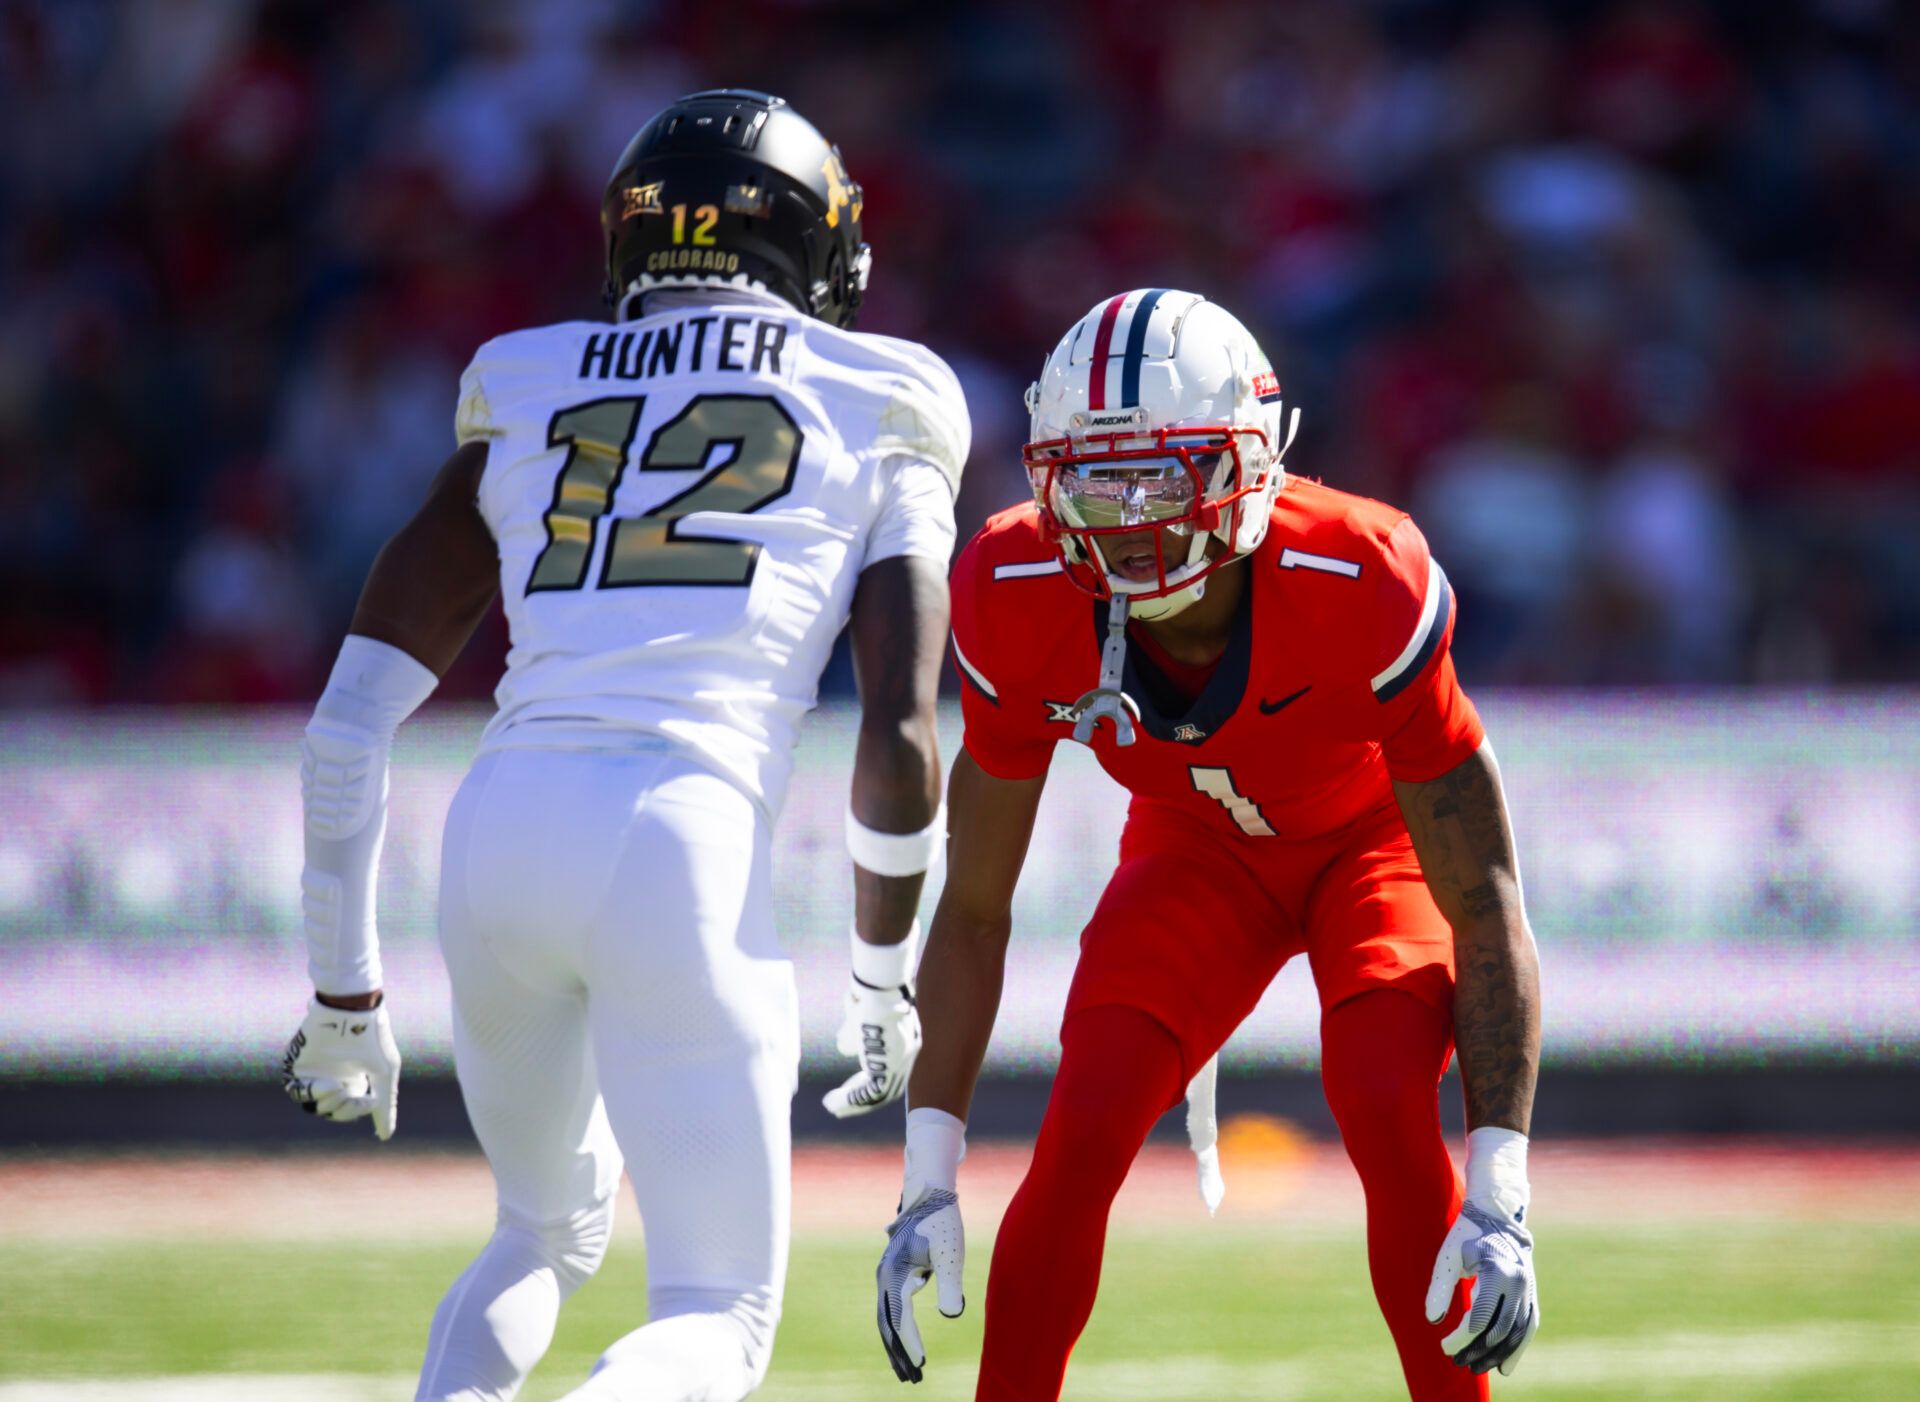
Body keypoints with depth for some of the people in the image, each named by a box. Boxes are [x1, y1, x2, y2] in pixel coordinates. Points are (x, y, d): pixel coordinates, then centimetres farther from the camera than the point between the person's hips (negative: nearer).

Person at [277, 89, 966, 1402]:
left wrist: (345, 988, 21)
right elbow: (900, 735, 2)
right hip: (686, 849, -4)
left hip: (500, 831, 4)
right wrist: (884, 978, 16)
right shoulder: (874, 420, 12)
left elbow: (356, 711, 14)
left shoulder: (524, 405, 20)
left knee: (552, 1226, 30)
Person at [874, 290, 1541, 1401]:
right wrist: (929, 1180, -17)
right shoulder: (1024, 607, -28)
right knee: (1082, 1135, -16)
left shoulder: (1362, 587, -38)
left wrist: (1498, 1201, -37)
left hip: (1379, 837, -3)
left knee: (1388, 1106, -27)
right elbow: (975, 911, -14)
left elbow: (1485, 904, -31)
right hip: (1198, 846, 3)